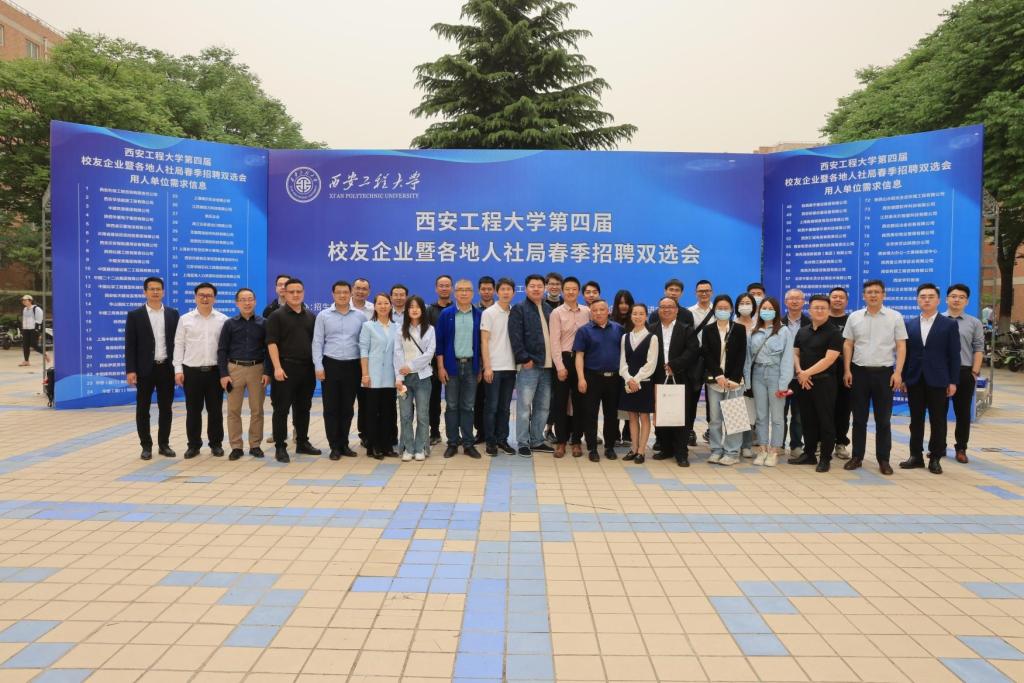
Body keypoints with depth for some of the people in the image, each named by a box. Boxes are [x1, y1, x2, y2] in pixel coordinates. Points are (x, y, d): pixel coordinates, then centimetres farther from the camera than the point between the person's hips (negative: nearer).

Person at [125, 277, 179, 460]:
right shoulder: (135, 315, 1)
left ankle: (164, 444, 17)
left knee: (166, 408, 7)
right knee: (143, 409, 4)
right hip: (145, 369, -2)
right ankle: (146, 446, 13)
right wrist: (130, 370, -10)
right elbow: (130, 345, -2)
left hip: (167, 368, 2)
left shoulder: (173, 314, 7)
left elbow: (177, 341, 7)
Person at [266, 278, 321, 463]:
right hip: (286, 368, -5)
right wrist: (277, 367, -18)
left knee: (303, 408, 12)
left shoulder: (311, 316, 13)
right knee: (282, 409, -2)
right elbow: (272, 343, -9)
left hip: (308, 368, 5)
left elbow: (316, 342, 17)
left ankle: (302, 442, 22)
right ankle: (280, 447, 3)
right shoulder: (277, 316, -2)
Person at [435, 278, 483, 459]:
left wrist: (480, 367, 4)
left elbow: (481, 342, 6)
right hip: (451, 365, -1)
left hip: (471, 365, 1)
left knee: (468, 406, 6)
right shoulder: (446, 314, 0)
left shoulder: (478, 315, 4)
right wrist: (440, 367, -6)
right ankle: (452, 443, 13)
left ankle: (468, 443, 13)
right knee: (452, 406, 5)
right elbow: (439, 341, 0)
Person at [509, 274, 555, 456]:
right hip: (529, 365, -6)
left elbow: (553, 335, 18)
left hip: (547, 365, 6)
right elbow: (515, 337, -10)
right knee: (524, 406, -3)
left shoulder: (548, 309, 16)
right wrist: (524, 359, -16)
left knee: (543, 407, 11)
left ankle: (537, 441, 21)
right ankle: (523, 443, 4)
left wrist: (554, 360, 9)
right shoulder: (519, 309, -2)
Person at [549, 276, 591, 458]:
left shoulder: (587, 312, 6)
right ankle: (561, 440, 12)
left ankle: (576, 440, 17)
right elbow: (555, 341, -8)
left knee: (579, 400, 7)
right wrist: (560, 366, -14)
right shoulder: (557, 313, -2)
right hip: (563, 359, -2)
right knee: (560, 401, 3)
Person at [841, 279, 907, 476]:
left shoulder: (895, 317, 1)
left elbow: (901, 346, -1)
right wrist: (847, 370, 0)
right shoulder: (854, 317, 5)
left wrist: (898, 372, -10)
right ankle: (856, 456, 15)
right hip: (859, 371, 1)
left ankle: (884, 460, 12)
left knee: (883, 419, 4)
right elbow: (848, 345, 7)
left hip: (884, 372, -1)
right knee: (859, 418, 7)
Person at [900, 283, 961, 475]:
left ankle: (935, 458, 13)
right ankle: (916, 456, 16)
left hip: (938, 381, -2)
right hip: (915, 380, 2)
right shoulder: (909, 324, 8)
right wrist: (903, 378, 2)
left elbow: (954, 356, -1)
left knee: (938, 421, 4)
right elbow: (905, 353, 7)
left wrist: (953, 382, -6)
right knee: (916, 420, 8)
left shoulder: (950, 324, 1)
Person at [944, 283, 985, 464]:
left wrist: (975, 372, -6)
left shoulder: (974, 323, 6)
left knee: (963, 412, 6)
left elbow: (979, 349, 2)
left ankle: (961, 448, 15)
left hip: (964, 372, 0)